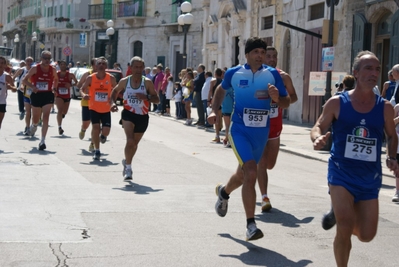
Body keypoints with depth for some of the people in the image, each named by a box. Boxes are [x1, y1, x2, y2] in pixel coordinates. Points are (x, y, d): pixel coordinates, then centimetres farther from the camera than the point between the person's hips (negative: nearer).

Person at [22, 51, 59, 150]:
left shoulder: (52, 69, 1)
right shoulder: (35, 68, -6)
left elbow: (56, 80, 20)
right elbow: (25, 80, -2)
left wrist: (54, 88, 6)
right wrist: (32, 86, -18)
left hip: (48, 95, 0)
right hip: (36, 95, 0)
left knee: (46, 117, -13)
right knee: (36, 118, 13)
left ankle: (43, 140, -14)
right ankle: (34, 125, 52)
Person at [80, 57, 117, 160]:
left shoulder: (111, 78, -6)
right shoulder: (90, 78, -8)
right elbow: (83, 89, 3)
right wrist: (84, 94, -19)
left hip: (106, 109, 1)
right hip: (94, 108, -1)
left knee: (106, 131, -4)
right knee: (95, 127, -10)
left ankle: (103, 135, 37)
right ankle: (97, 151, 5)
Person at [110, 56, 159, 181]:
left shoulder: (147, 82, -7)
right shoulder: (124, 81, -3)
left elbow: (157, 99, -5)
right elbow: (115, 91, 16)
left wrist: (146, 97, -24)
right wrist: (113, 102, -1)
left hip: (142, 117, 1)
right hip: (128, 114, -1)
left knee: (134, 143, 16)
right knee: (130, 141, -20)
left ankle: (127, 162, 44)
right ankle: (128, 167, -6)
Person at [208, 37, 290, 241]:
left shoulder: (272, 74, -2)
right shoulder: (234, 73, -3)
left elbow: (286, 102, 2)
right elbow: (221, 89, 17)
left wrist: (277, 98, -20)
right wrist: (214, 111, 6)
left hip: (261, 132, 3)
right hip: (240, 130, -3)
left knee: (244, 174, 20)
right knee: (250, 173, -21)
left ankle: (223, 192, 55)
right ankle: (251, 225, -14)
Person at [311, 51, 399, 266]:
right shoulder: (337, 103, -6)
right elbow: (319, 126, 2)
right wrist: (318, 139, -21)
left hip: (370, 176, 3)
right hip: (341, 171, -3)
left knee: (366, 235, 5)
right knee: (345, 225, -19)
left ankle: (339, 213, 37)